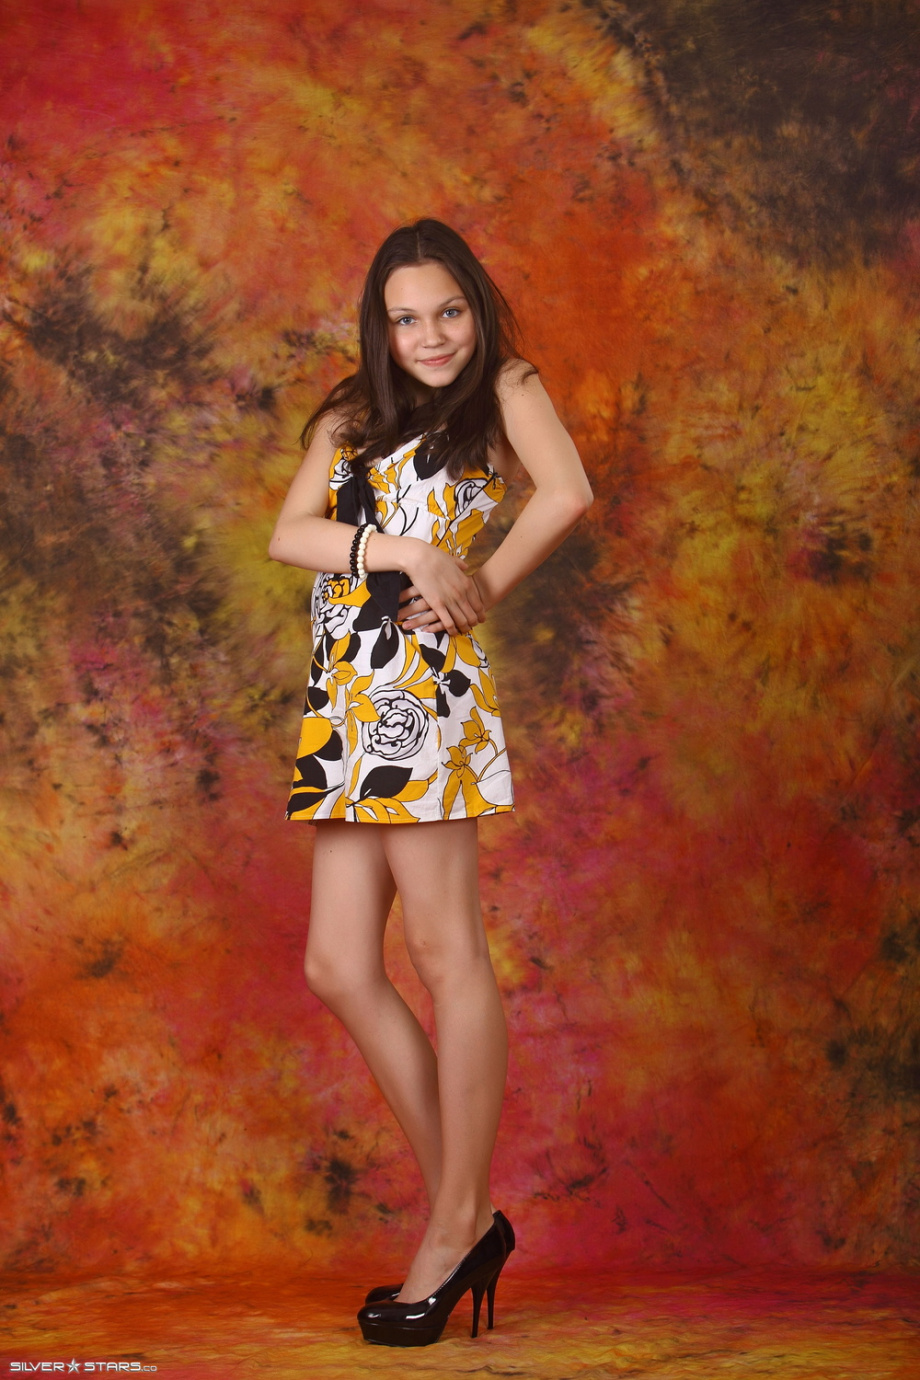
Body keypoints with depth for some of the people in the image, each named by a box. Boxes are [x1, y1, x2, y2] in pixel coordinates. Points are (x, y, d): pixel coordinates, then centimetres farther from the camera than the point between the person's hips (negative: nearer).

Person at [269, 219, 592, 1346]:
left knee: (444, 950, -7)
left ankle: (457, 1225, 2)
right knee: (338, 968, 3)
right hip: (348, 701, 7)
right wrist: (406, 551, -8)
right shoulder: (351, 418, 22)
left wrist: (485, 586, -5)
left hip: (424, 685, -7)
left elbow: (568, 494, -13)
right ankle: (467, 1220, 11)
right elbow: (288, 535, 6)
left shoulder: (505, 389, 8)